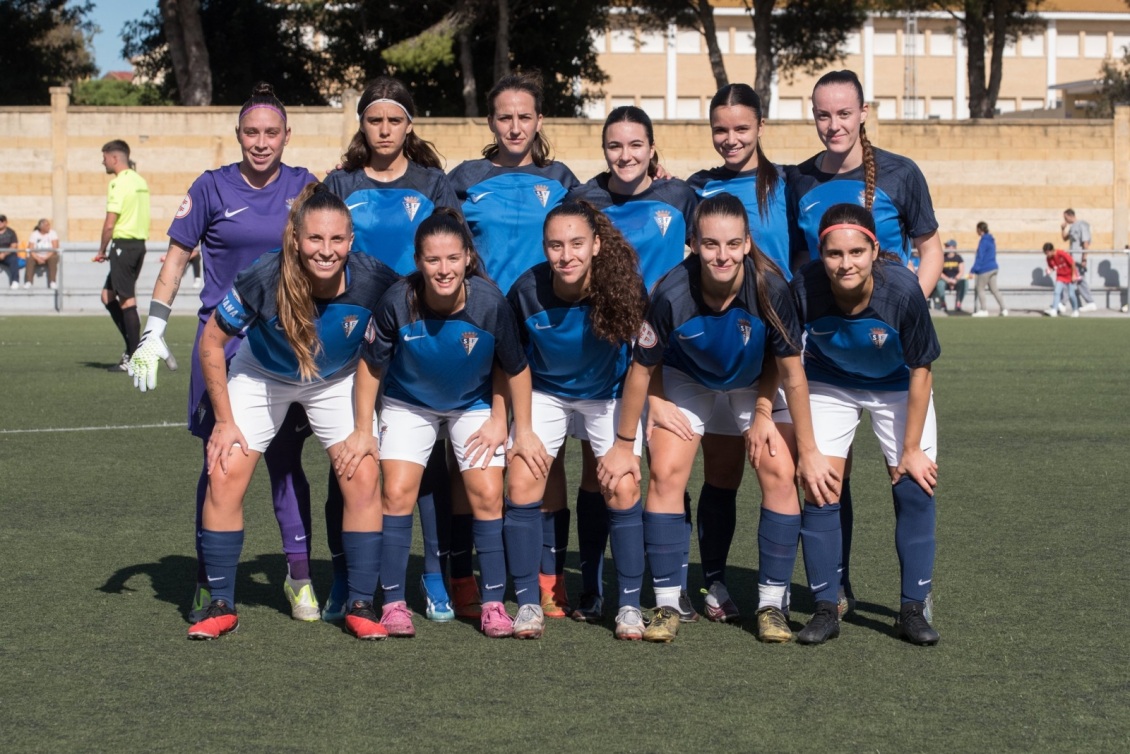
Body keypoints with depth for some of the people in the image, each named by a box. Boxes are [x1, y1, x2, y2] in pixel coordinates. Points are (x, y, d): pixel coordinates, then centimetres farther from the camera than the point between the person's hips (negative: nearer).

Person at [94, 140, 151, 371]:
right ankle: (133, 348, 11)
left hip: (123, 245, -9)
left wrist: (102, 250, -3)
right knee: (108, 295, 15)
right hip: (139, 243, 9)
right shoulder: (140, 182, 13)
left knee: (127, 301, -5)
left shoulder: (119, 183, -13)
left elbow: (110, 224, -16)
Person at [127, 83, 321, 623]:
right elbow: (177, 256, 4)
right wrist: (153, 332, -1)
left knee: (284, 458, 2)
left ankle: (299, 577, 9)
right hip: (223, 344, -1)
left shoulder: (303, 187, 5)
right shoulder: (212, 188, 0)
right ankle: (208, 581, 9)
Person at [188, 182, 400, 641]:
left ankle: (360, 605, 2)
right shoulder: (263, 282, -34)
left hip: (338, 381, 1)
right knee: (225, 475, -10)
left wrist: (365, 428, -12)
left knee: (363, 478, -13)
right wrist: (225, 421, -13)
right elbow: (211, 341, -17)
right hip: (262, 377, -1)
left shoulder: (374, 282, -31)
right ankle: (221, 606, 3)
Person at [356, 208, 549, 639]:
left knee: (488, 496, -7)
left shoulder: (490, 303, -30)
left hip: (475, 405, 0)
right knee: (398, 493, -11)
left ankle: (494, 604, 4)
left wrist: (523, 431, -5)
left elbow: (516, 369, -12)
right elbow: (372, 366, -12)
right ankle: (394, 603, 0)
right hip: (409, 404, 0)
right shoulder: (398, 303, -30)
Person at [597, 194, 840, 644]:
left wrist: (808, 452, -14)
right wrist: (624, 445, -9)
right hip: (687, 379, 0)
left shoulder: (770, 289, -33)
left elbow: (792, 374, -20)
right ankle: (666, 605, -4)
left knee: (779, 476, -11)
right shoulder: (671, 295, -34)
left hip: (756, 382, 0)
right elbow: (641, 369, -18)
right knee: (665, 473, -12)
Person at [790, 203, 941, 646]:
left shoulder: (902, 290, -35)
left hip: (897, 388, 0)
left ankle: (913, 609, 5)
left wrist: (911, 449, -15)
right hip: (830, 385, 1)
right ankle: (826, 607, 1)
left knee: (915, 486, -6)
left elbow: (921, 371, -20)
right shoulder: (805, 288, -32)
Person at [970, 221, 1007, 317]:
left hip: (985, 269, -9)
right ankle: (1003, 309, 5)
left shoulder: (983, 241, -14)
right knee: (994, 289, 11)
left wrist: (973, 270, -16)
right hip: (993, 268, 9)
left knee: (980, 288, 3)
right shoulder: (992, 240, 14)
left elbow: (980, 257, -18)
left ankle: (983, 310, 5)